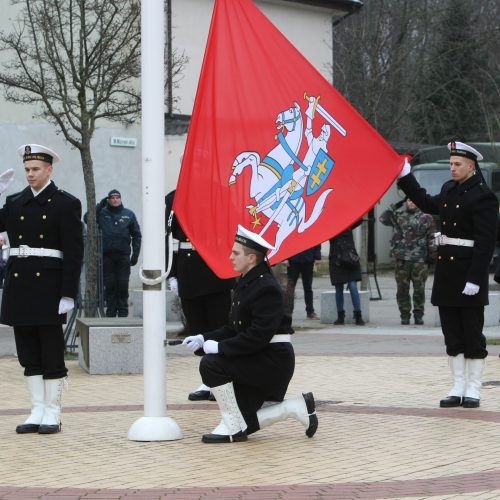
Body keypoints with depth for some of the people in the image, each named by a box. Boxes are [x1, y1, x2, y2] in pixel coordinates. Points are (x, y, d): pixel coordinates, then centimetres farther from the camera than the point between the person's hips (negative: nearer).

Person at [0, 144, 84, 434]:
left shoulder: (66, 203, -2)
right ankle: (38, 411, 15)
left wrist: (68, 294, -13)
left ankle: (52, 414, 7)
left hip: (48, 285, -5)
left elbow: (74, 252, -7)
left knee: (52, 353, 0)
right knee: (29, 354, 8)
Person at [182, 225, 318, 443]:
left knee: (211, 365, -23)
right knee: (243, 423, 7)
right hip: (258, 361, 10)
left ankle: (232, 427, -11)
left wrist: (220, 347, -24)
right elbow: (234, 329, 15)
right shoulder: (245, 284, 11)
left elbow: (258, 337, -27)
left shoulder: (266, 288, -19)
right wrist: (204, 339, 2)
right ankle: (297, 407, 19)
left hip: (273, 360, -10)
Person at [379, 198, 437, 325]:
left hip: (420, 260, -2)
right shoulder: (398, 216, 12)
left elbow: (431, 238, 3)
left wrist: (432, 255, -2)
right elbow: (383, 218, 8)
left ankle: (418, 315, 12)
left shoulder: (426, 218, 5)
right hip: (401, 260, 2)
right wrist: (395, 207, 5)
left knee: (419, 289, 2)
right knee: (402, 289, 4)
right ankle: (405, 315, 12)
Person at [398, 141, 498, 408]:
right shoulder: (449, 189, 11)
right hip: (446, 269, 7)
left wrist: (474, 279, -20)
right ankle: (458, 388, 16)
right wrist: (405, 176, 23)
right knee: (452, 334, 10)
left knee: (472, 333, 1)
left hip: (468, 272, -7)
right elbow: (428, 204, 27)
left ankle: (473, 389, 8)